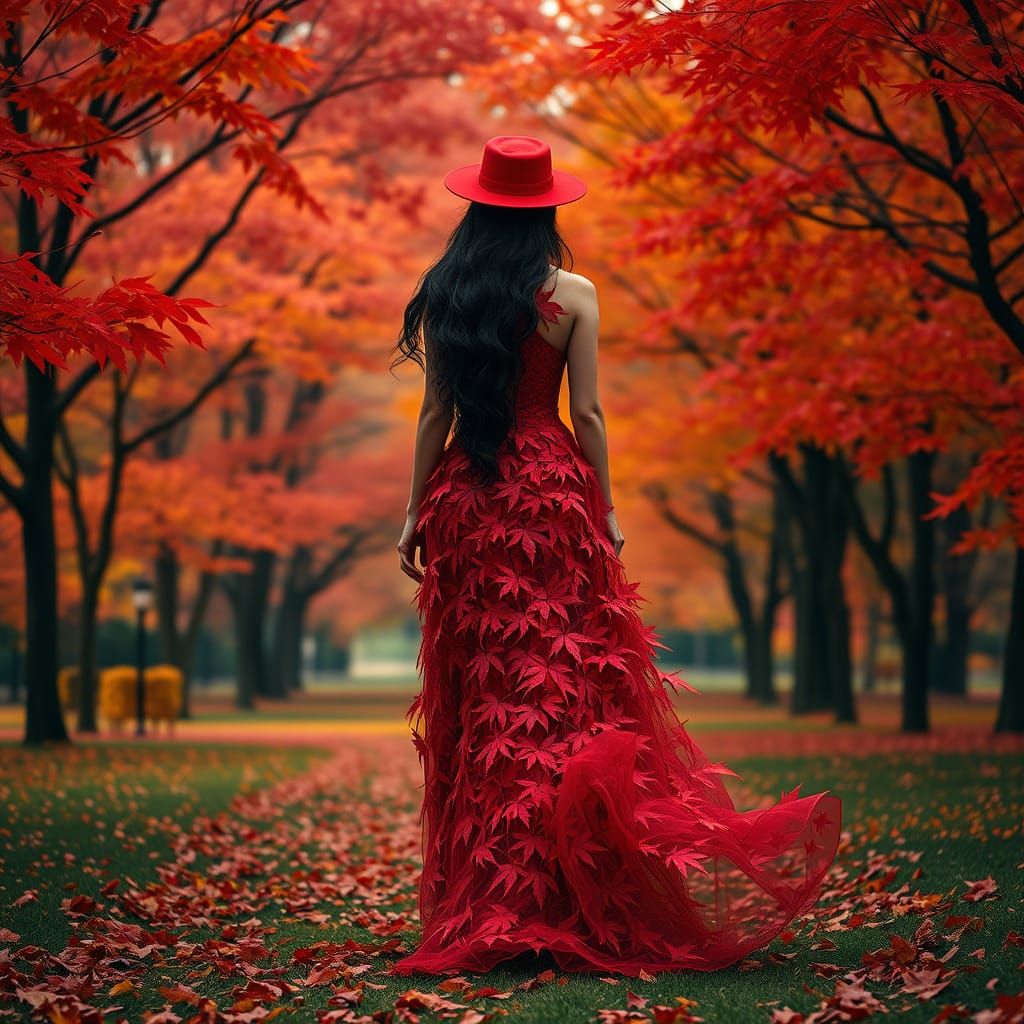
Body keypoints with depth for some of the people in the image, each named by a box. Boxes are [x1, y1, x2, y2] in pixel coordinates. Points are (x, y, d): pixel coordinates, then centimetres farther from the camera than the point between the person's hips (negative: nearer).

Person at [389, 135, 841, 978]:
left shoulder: (444, 297, 3)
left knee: (478, 700, 7)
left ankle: (481, 904, 10)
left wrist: (415, 512, 8)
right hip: (553, 494, -2)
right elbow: (588, 415, -5)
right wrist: (606, 512, 2)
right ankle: (568, 899, 0)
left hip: (464, 499, 2)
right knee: (570, 688, 2)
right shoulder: (571, 295, -3)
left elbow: (435, 414, 2)